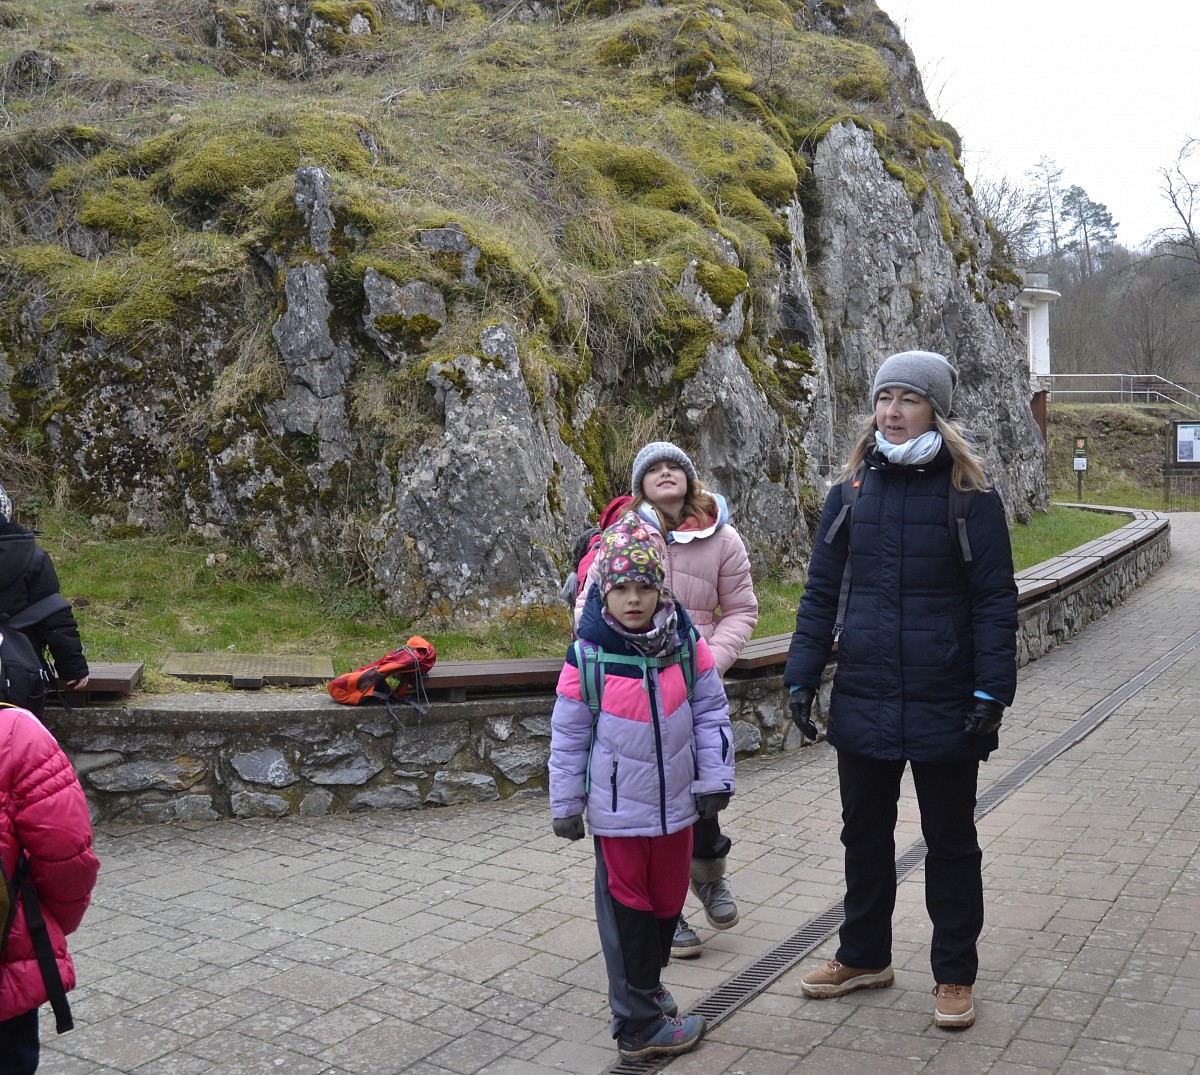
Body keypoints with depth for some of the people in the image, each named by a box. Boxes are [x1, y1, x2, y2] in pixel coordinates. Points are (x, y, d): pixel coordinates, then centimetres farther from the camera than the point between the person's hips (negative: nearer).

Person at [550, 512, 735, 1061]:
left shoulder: (687, 645, -5)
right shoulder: (587, 657, -13)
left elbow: (711, 713, 3)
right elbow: (569, 737, -5)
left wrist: (715, 779, -1)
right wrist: (566, 805, -1)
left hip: (675, 805, 4)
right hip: (618, 813, -3)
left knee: (667, 901, 18)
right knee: (628, 912, 6)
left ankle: (646, 984, 41)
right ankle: (640, 1025, 18)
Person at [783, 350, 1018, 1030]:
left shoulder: (970, 495, -7)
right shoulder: (853, 491, 3)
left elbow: (995, 601, -7)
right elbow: (821, 591, 6)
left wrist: (992, 692, -14)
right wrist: (803, 675, 0)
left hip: (945, 706, -3)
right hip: (862, 701, 4)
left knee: (951, 841, 12)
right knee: (865, 834, 17)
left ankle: (955, 974, 27)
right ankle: (865, 957, 35)